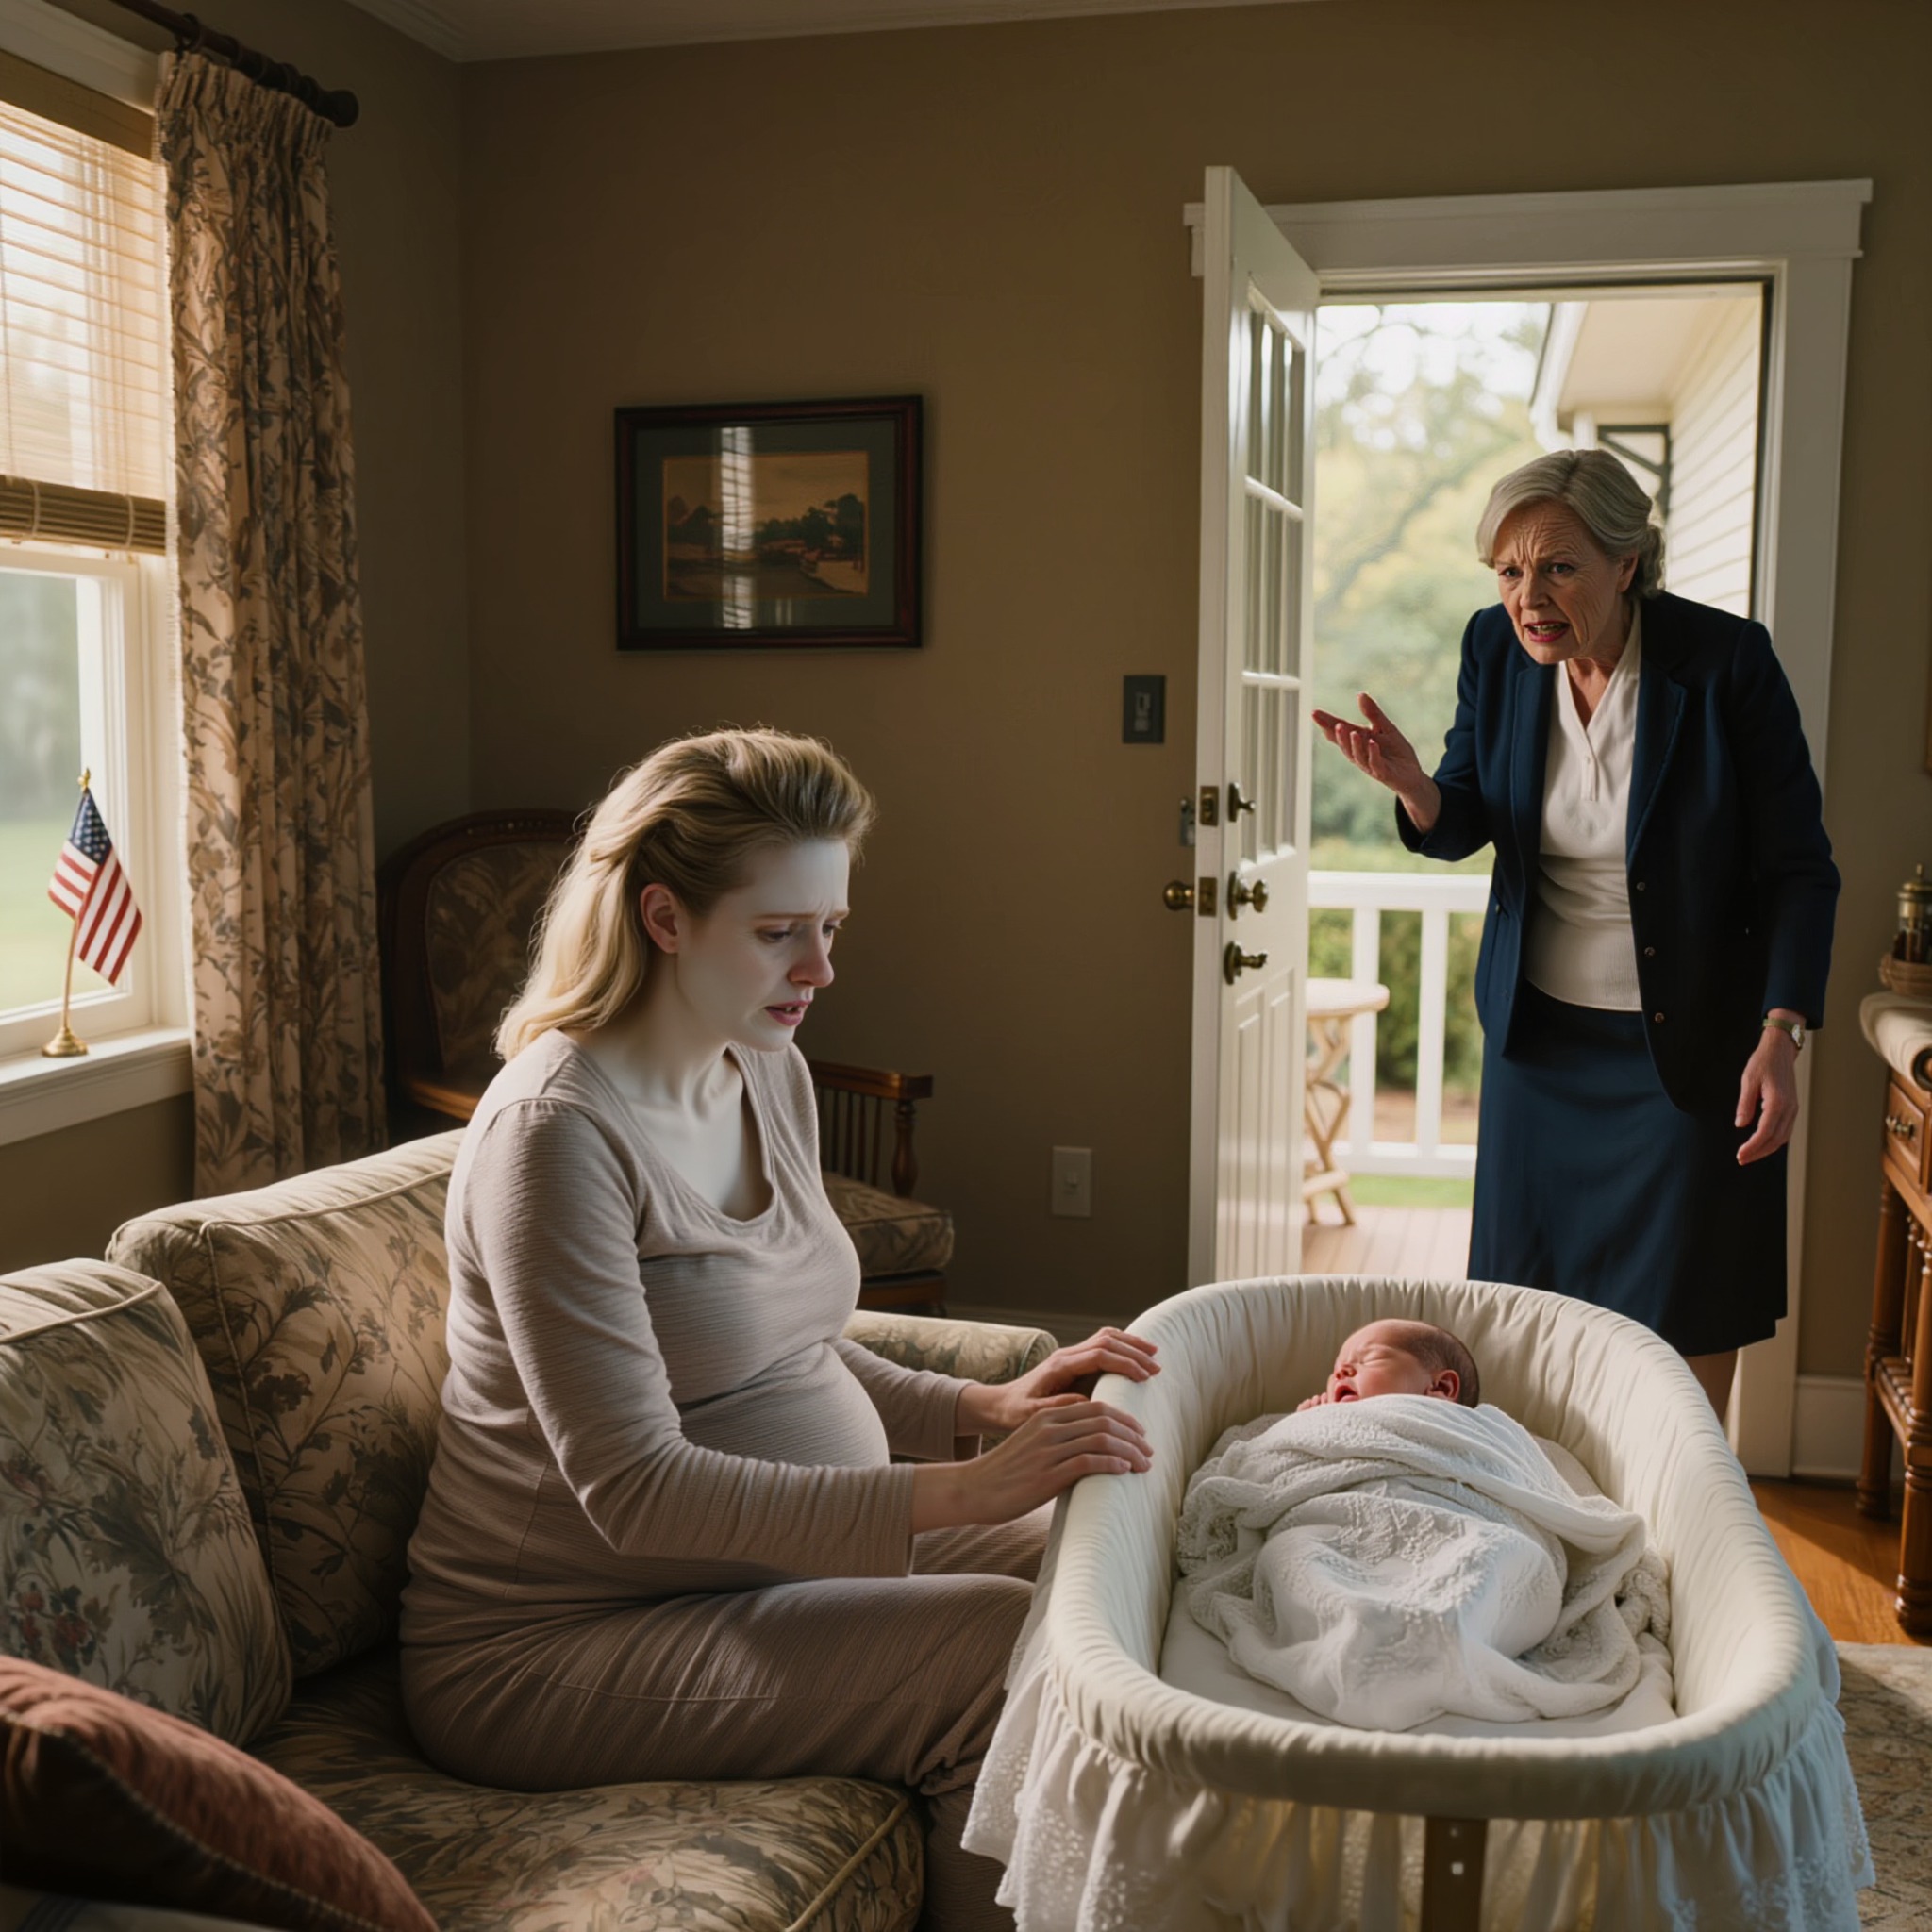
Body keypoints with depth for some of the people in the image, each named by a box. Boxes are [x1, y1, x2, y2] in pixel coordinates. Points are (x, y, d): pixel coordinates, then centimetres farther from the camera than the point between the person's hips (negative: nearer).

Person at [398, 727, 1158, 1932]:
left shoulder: (771, 1072, 5)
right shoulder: (558, 1130, -22)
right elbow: (634, 1489, -27)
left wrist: (978, 1408, 0)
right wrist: (958, 1491, -31)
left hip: (762, 1555, 8)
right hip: (548, 1645, -8)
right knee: (1004, 1649, -22)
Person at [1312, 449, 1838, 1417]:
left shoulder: (1725, 659, -16)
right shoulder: (1496, 647, -4)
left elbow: (1798, 868, -11)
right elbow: (1460, 830, 6)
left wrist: (1780, 1035, -19)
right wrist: (1413, 786, -17)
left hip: (1687, 1043, -4)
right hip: (1539, 1028, 4)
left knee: (1687, 1325, 3)